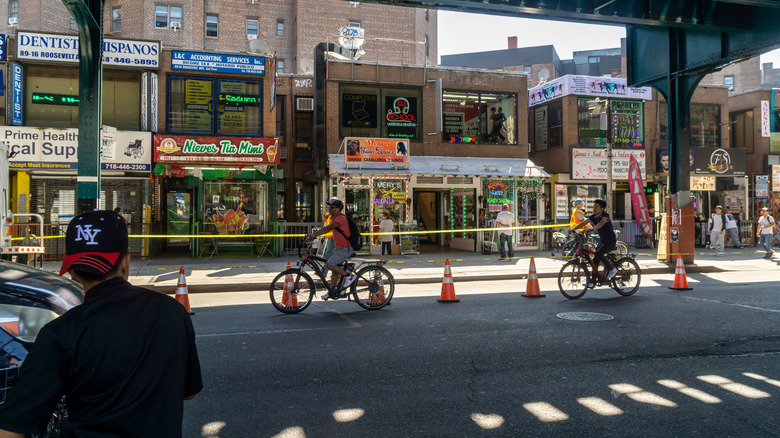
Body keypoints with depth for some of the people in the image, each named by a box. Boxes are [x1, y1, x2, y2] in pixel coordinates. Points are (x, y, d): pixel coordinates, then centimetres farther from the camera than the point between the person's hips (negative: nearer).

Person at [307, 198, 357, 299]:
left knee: (329, 264, -15)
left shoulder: (340, 218, -18)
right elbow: (325, 228, 14)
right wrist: (312, 234, 3)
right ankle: (331, 292, 18)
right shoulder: (334, 218, 15)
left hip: (345, 249, -10)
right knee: (334, 268, 12)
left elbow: (327, 229, -27)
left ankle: (349, 276, -4)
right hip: (339, 248, 10)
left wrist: (314, 235, -31)